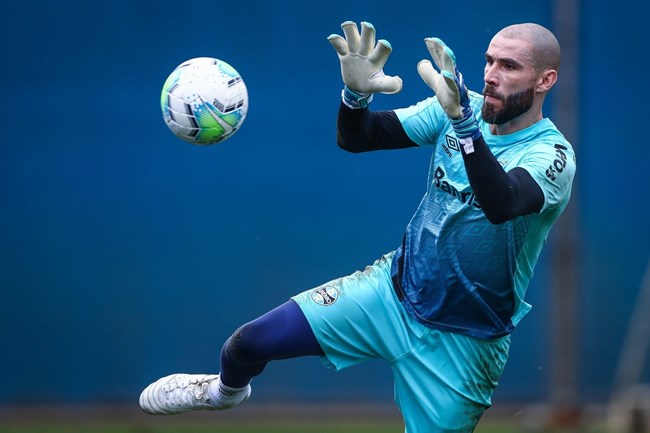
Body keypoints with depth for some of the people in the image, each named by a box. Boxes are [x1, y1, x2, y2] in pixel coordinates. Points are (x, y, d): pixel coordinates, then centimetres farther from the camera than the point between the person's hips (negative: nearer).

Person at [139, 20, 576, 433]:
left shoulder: (552, 155, -22)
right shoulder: (462, 107, -4)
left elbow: (501, 204, -44)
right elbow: (356, 139, -3)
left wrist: (462, 121, -57)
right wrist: (357, 93, -25)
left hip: (460, 341, -5)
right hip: (394, 289, 5)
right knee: (249, 343, 0)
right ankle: (226, 391, 36)